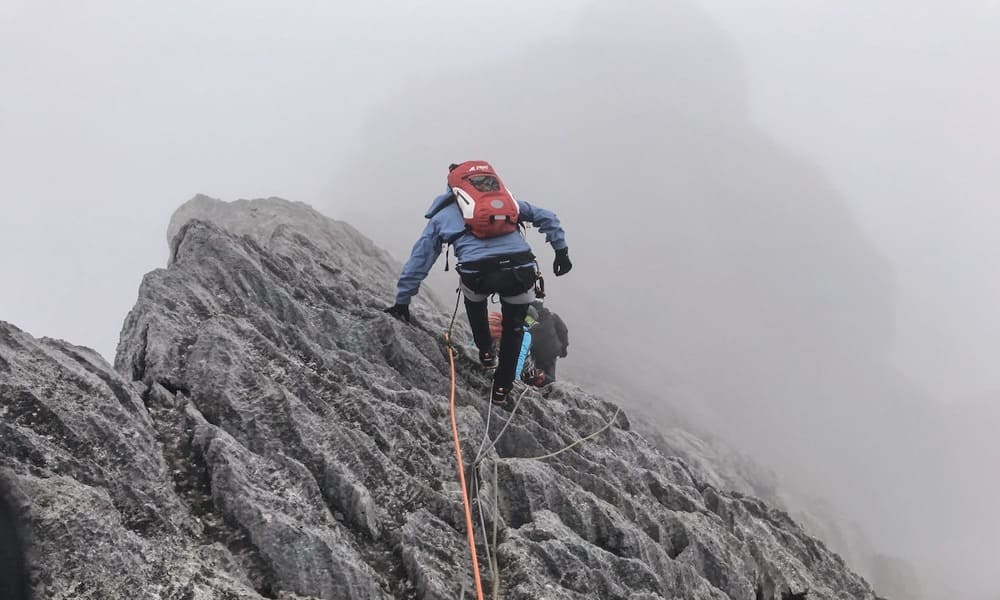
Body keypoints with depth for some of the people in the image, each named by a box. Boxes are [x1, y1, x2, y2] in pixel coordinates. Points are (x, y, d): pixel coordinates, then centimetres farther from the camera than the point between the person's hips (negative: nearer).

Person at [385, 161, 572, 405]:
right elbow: (546, 217, 24)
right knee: (514, 328, 28)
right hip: (521, 272, 1)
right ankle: (501, 389, 30)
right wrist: (561, 250, 27)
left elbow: (419, 260, 25)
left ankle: (486, 352, 44)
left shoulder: (442, 214, 24)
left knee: (474, 299, 39)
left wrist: (402, 301, 31)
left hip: (479, 275, -1)